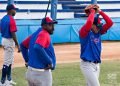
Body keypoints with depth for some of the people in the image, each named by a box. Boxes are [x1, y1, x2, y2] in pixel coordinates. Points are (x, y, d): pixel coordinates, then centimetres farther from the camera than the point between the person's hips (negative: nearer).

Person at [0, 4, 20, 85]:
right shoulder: (12, 20, -19)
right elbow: (13, 34, -22)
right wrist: (18, 45, -18)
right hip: (9, 41, -10)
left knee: (10, 60, 19)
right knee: (7, 62, -5)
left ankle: (9, 79, 28)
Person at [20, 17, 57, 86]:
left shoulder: (36, 34, 13)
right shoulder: (44, 34, -14)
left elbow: (23, 45, 22)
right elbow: (38, 48, -32)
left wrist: (27, 60, 22)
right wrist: (49, 62, -24)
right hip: (41, 73, -10)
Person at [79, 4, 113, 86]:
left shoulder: (99, 32, 7)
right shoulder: (84, 32, -13)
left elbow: (110, 23, 1)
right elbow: (89, 22, -32)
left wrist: (100, 11, -3)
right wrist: (92, 12, -14)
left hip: (97, 64, 7)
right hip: (87, 64, -7)